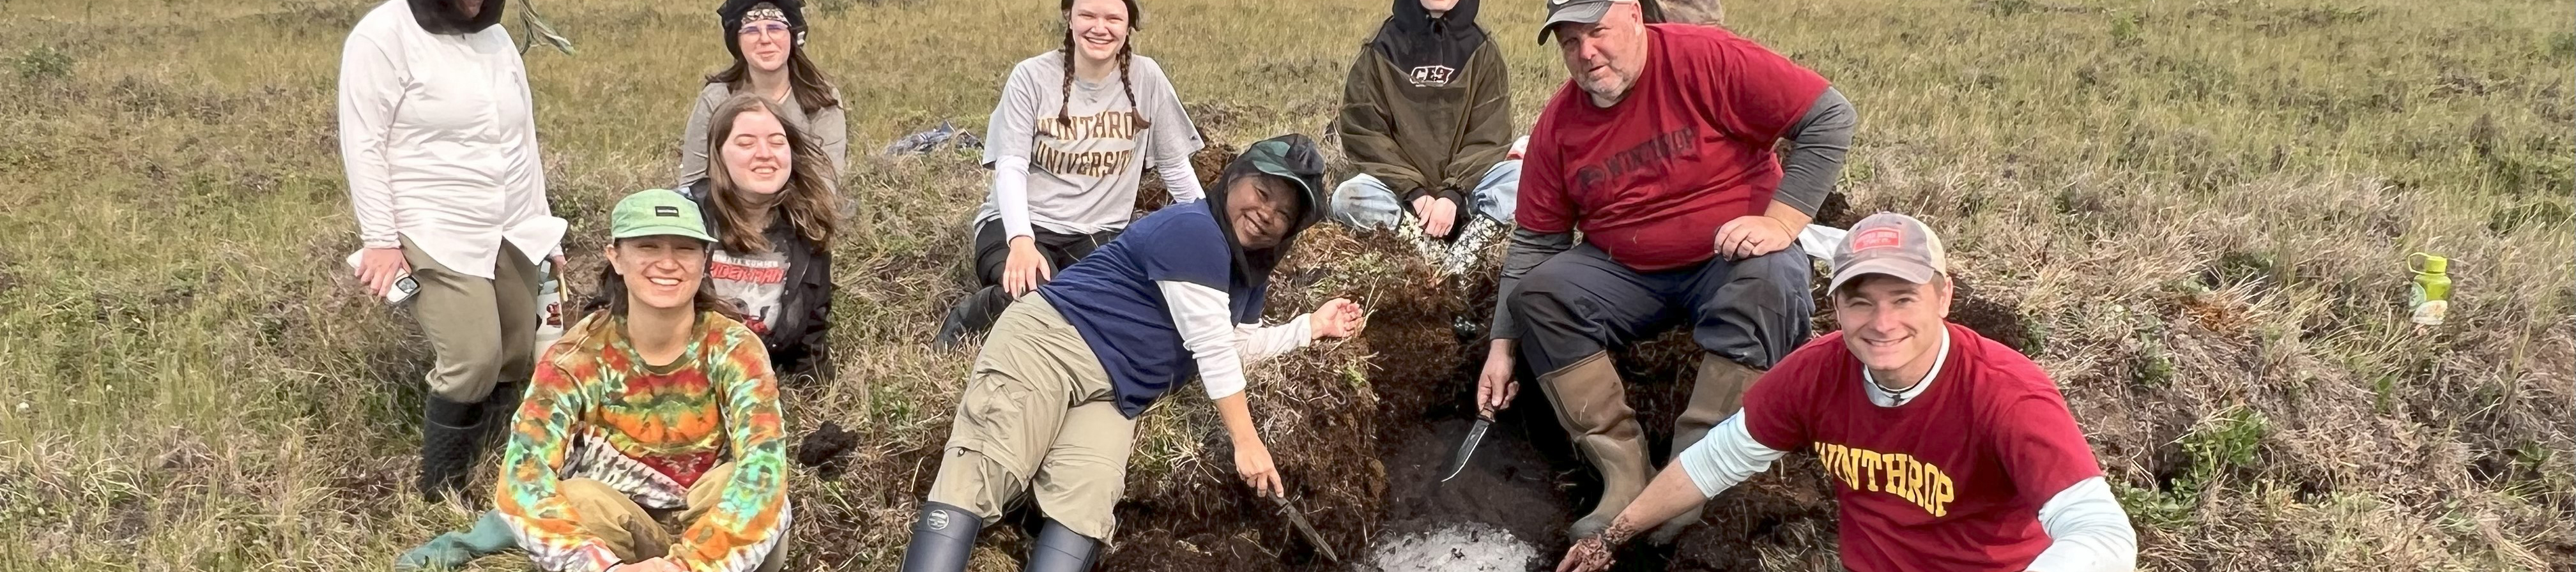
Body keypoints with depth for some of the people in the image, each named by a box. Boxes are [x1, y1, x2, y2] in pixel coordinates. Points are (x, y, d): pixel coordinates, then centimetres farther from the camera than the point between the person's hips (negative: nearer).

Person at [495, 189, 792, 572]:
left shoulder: (734, 349, -15)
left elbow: (764, 467, -30)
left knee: (760, 493, -33)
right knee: (574, 498, -32)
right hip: (619, 532, 0)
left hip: (712, 531, 0)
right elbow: (523, 479, -26)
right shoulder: (577, 357, -14)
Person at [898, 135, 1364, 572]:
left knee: (1087, 504, -21)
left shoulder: (1251, 268, 18)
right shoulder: (1192, 231, -13)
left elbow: (1237, 347, 31)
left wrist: (1314, 326, 23)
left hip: (1114, 395, 8)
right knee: (981, 471, -27)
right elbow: (1210, 347, -14)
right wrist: (1246, 441, -11)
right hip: (1049, 342, -8)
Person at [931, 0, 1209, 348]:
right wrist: (1021, 241, -26)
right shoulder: (1032, 77, -5)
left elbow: (1175, 166, 10)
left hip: (1098, 232, 2)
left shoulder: (1146, 78, 1)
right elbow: (1011, 167, -10)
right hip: (1019, 224, -2)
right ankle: (966, 319, 0)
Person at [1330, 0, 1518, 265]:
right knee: (1349, 197, -30)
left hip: (1464, 186, 1)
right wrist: (1414, 191, -16)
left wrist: (1453, 194, -19)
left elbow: (1488, 138, -3)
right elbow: (1363, 133, -4)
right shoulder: (1381, 50, 3)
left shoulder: (1482, 53, 5)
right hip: (1401, 187, 0)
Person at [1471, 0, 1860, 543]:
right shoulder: (1559, 122, -3)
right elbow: (1534, 242, 3)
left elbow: (1829, 117, -16)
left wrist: (1781, 222, -22)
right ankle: (1626, 476, -23)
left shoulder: (1705, 59, -16)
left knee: (1769, 286, -36)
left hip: (1736, 258, -4)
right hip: (1626, 273, 4)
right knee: (1537, 295, -19)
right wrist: (1502, 345, -2)